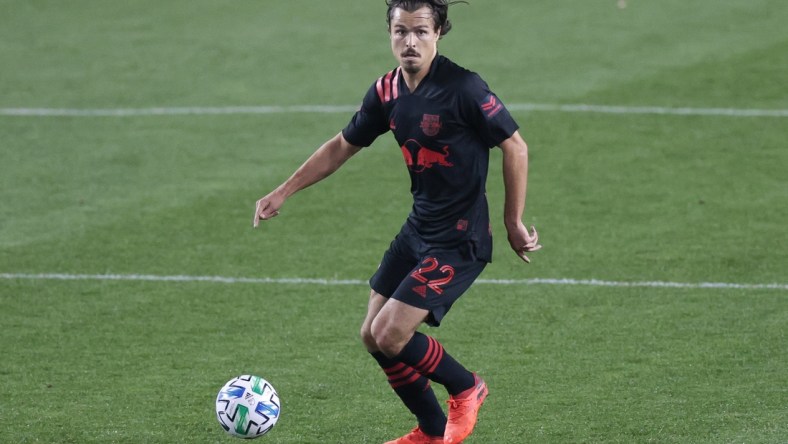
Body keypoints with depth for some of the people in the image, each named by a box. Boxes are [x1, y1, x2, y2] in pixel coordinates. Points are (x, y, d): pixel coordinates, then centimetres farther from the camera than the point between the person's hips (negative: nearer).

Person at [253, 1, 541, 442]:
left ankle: (466, 389, 13)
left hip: (459, 240, -8)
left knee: (391, 335, -13)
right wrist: (283, 192, 14)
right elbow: (342, 146, 14)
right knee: (373, 336, 9)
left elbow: (515, 147, -13)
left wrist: (514, 223, -9)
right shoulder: (387, 91, 0)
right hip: (418, 228, 8)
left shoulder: (464, 88, -20)